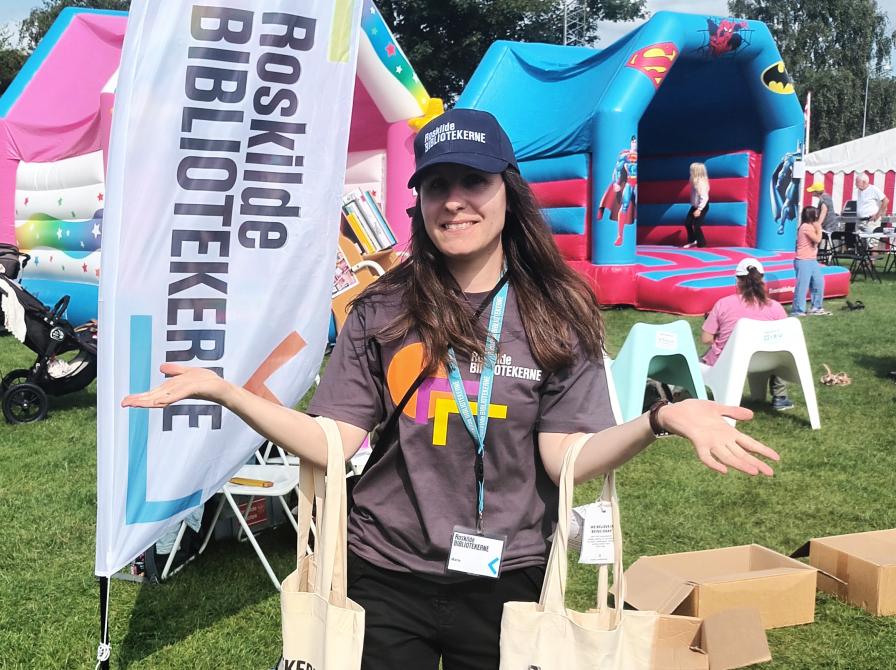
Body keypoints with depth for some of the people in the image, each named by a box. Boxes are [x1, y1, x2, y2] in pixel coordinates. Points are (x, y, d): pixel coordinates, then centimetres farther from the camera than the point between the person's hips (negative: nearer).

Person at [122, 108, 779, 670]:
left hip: (505, 583, 0)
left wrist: (660, 418, -27)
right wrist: (220, 388, -16)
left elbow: (567, 458, -10)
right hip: (386, 577, 1)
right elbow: (331, 444, -6)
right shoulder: (384, 311, -2)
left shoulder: (555, 315, -4)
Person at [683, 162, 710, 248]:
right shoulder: (695, 181, 3)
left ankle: (701, 244, 10)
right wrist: (696, 208, 15)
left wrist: (699, 209, -28)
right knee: (687, 223, 13)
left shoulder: (701, 183, -25)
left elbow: (704, 198, -27)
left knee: (696, 226, -6)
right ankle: (692, 241, 30)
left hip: (702, 207, -10)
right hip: (695, 206, 10)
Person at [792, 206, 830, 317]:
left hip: (812, 261, 10)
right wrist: (818, 228, -10)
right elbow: (817, 239, -18)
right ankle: (797, 310, -4)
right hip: (804, 262, -10)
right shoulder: (806, 227, -15)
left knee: (819, 283, 13)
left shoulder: (810, 226, 16)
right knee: (802, 286, -8)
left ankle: (816, 308, 23)